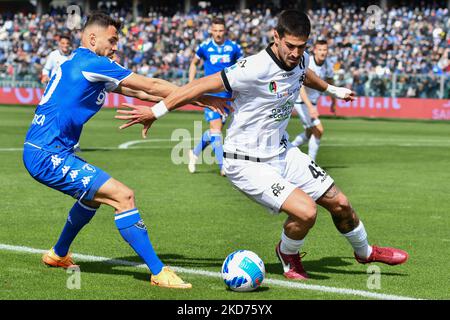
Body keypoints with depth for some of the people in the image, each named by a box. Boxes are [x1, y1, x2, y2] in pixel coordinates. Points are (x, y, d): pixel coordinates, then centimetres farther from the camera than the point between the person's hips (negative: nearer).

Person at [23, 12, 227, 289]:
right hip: (48, 155, -11)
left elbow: (137, 92, 21)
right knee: (124, 196, -15)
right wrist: (201, 98, -1)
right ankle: (159, 272, -14)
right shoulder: (92, 63, -11)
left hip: (41, 153, 11)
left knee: (94, 193, 32)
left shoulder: (81, 65, 18)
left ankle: (58, 255, 44)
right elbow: (151, 86, -8)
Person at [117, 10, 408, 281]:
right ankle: (288, 256, 11)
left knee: (340, 203, 9)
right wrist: (157, 111, -21)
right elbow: (204, 85, -24)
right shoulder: (256, 68, -28)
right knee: (306, 211, -24)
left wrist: (332, 90, 43)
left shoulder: (300, 60, -3)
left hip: (282, 153, 8)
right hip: (247, 164, -8)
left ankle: (365, 252, 40)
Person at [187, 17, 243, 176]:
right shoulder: (204, 47, -2)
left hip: (227, 93, 2)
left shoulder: (234, 47, -1)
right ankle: (223, 165, -9)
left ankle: (195, 153, 30)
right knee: (216, 128, -13)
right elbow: (194, 63, 16)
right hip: (210, 93, -2)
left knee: (216, 130, 7)